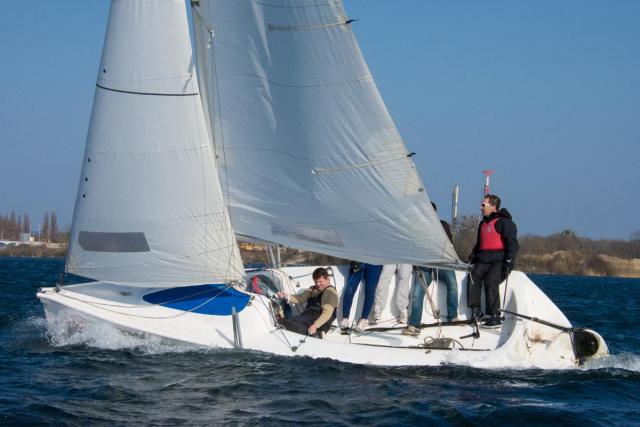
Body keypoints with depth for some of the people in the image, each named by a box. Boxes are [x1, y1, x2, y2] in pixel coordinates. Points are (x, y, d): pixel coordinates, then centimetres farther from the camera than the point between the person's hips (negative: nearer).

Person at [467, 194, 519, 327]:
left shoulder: (504, 222, -1)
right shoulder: (483, 224, 25)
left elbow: (512, 244, -9)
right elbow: (479, 244, 33)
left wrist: (508, 262, -19)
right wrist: (473, 256, 15)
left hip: (500, 260, -7)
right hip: (484, 261, 7)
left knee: (491, 281, -27)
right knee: (474, 276, -20)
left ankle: (495, 317, -25)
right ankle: (475, 311, -18)